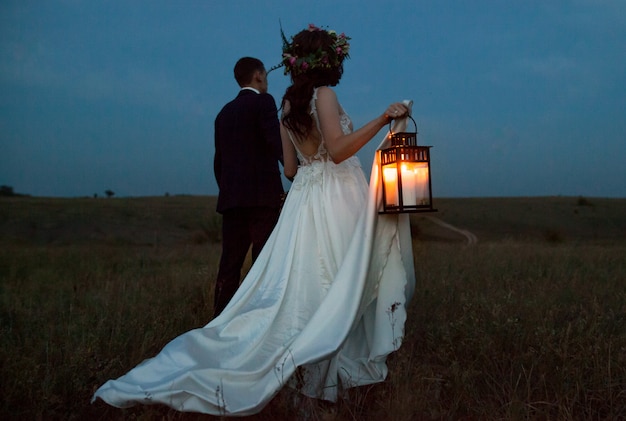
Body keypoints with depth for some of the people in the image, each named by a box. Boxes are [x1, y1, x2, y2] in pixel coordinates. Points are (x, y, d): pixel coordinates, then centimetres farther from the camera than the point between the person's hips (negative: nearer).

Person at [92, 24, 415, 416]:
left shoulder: (289, 105, 15)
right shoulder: (324, 94, -8)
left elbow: (291, 167, 15)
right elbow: (338, 148, -20)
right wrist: (382, 119, -19)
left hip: (304, 200, 7)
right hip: (337, 199, -7)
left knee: (296, 288, 7)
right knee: (336, 284, -4)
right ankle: (331, 369, -2)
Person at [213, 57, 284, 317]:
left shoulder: (225, 112, 19)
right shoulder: (263, 101, -1)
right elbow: (278, 144, -14)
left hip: (231, 198, 6)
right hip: (262, 195, -6)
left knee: (230, 264, 7)